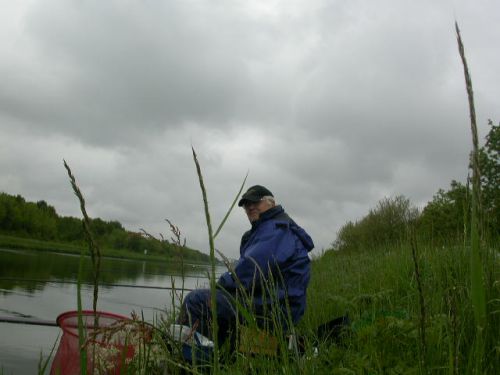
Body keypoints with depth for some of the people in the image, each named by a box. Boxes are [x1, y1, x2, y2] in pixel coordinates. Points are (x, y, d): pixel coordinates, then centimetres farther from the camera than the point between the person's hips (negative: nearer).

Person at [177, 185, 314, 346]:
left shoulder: (277, 229, -12)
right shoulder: (267, 228, 22)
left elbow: (252, 268, -22)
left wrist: (223, 283, -7)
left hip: (270, 309, -11)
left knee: (195, 300, -14)